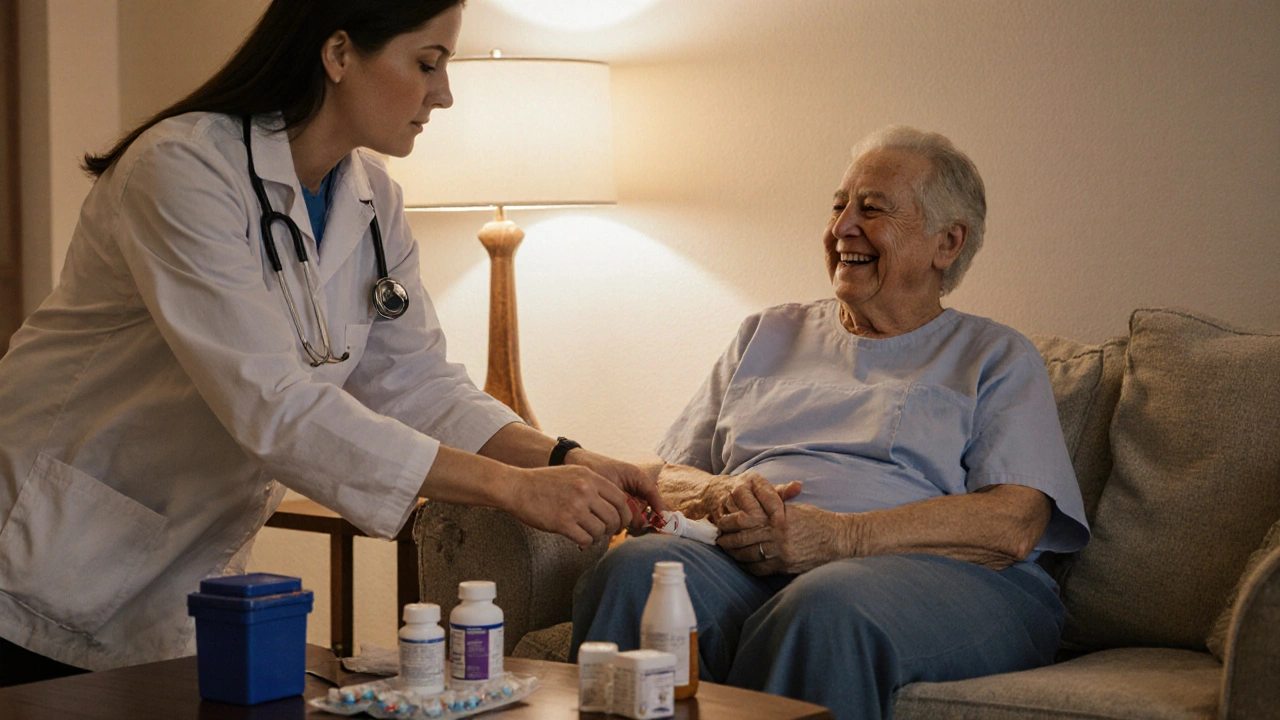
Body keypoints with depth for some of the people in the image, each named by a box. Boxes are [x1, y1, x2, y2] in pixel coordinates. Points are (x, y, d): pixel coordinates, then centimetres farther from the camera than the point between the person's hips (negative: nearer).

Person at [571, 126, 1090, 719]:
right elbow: (666, 476, 23)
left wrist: (837, 536, -14)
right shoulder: (767, 336, 29)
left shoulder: (995, 359, 15)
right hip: (751, 568, 3)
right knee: (635, 568, -31)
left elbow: (1012, 527, -3)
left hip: (928, 579, -3)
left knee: (828, 606, -40)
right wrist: (721, 495, -3)